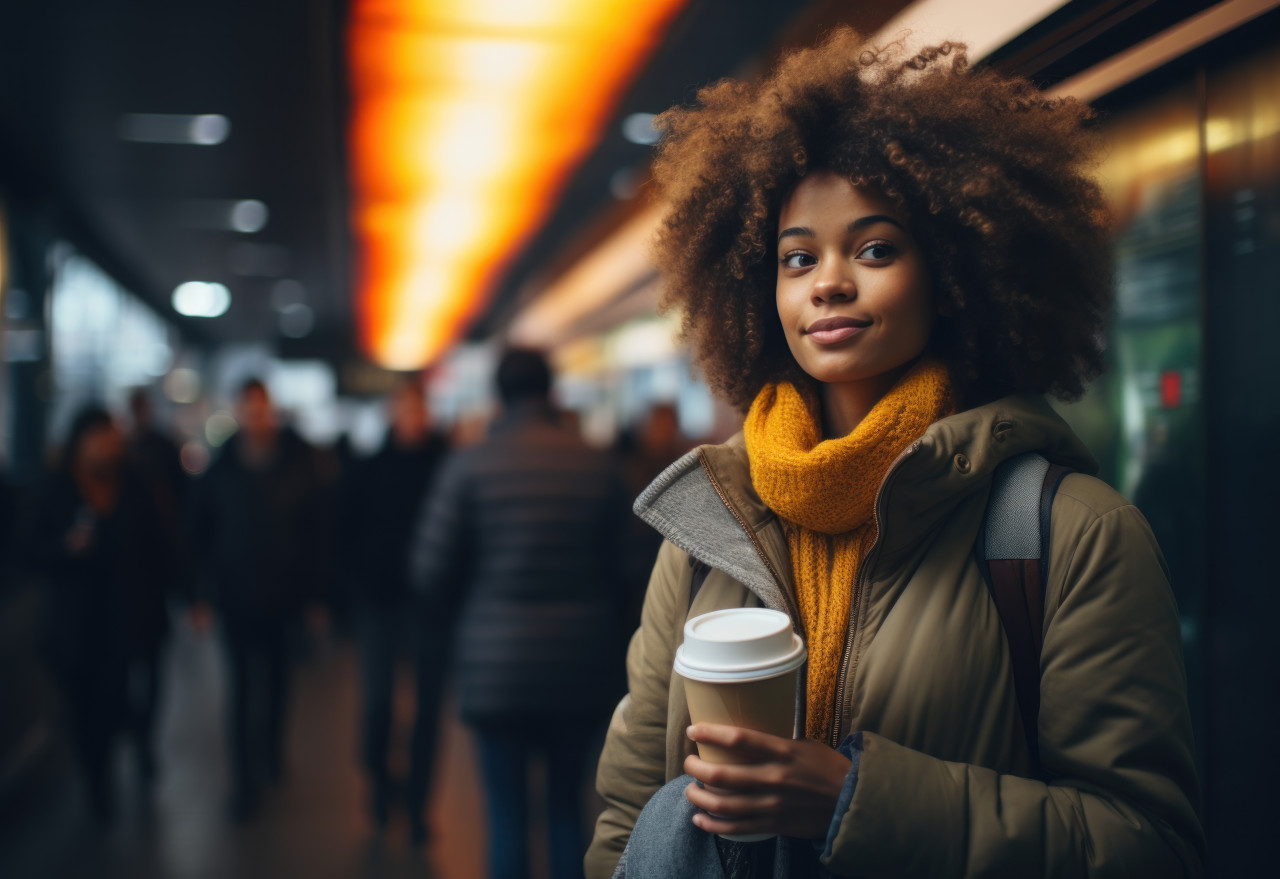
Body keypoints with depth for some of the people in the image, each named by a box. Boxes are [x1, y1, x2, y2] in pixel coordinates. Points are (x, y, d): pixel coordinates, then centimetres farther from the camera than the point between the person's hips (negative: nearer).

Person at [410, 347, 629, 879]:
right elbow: (618, 565, 4)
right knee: (567, 805, 16)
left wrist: (458, 616, 15)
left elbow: (431, 573, -5)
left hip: (497, 665, -2)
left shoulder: (469, 465, -6)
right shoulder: (599, 466, 0)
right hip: (578, 665, 2)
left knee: (508, 813, 8)